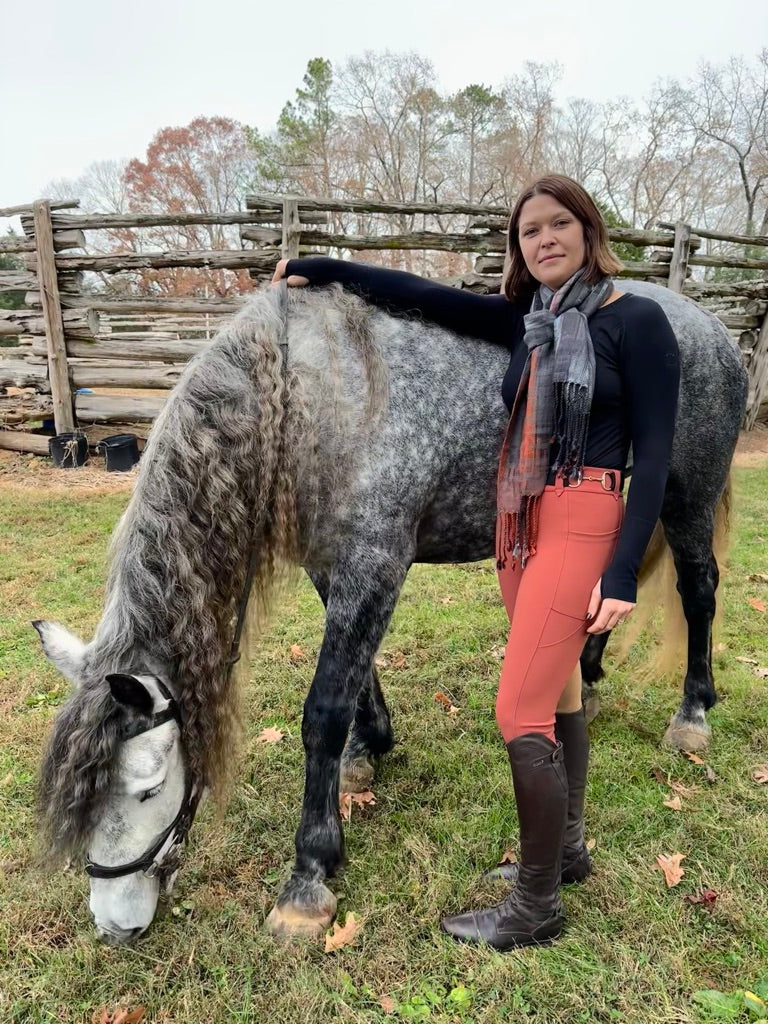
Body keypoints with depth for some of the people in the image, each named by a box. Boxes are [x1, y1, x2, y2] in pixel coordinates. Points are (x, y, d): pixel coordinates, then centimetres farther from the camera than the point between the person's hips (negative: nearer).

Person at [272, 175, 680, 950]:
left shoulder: (637, 321, -5)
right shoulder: (528, 320, 11)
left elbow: (653, 453, -9)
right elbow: (425, 299, 14)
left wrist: (623, 572, -16)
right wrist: (322, 270, 18)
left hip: (581, 525, -7)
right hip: (518, 525, 7)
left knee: (520, 715, -7)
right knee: (557, 695, 18)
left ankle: (537, 908, 12)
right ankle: (568, 849, 37)